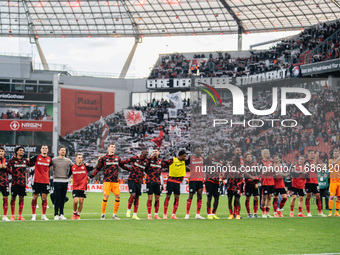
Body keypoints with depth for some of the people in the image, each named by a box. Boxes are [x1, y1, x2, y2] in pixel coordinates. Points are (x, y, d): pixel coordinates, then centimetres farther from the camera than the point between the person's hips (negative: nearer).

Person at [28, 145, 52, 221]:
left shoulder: (49, 159, 8)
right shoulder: (36, 157, -2)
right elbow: (28, 162, 6)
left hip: (46, 181, 3)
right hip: (37, 180, -3)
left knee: (44, 198, 3)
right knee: (35, 197, 1)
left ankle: (44, 215, 9)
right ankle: (33, 215, 8)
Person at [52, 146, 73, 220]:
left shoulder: (68, 161, 10)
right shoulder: (54, 160, 3)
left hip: (65, 181, 3)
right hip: (57, 181, -3)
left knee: (63, 198, 6)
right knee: (57, 198, -4)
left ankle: (61, 214, 12)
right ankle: (56, 214, 1)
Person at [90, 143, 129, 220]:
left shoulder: (117, 158, 14)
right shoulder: (103, 158, 4)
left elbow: (123, 166, 27)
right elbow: (97, 169, 6)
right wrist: (90, 176, -1)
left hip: (115, 181, 4)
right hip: (107, 181, -4)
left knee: (118, 196, -2)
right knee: (106, 197, -12)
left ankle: (114, 214, 10)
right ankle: (103, 214, -1)